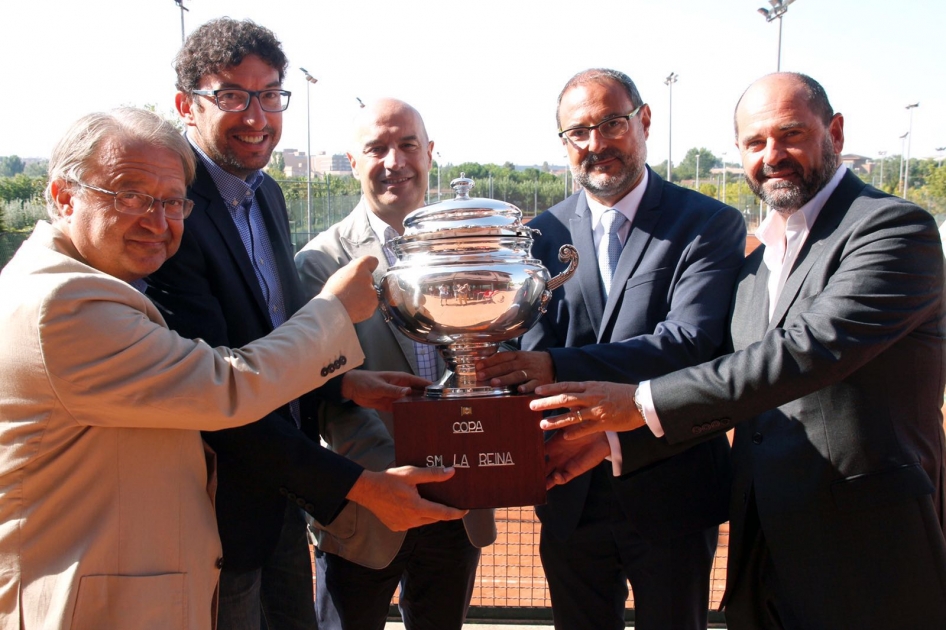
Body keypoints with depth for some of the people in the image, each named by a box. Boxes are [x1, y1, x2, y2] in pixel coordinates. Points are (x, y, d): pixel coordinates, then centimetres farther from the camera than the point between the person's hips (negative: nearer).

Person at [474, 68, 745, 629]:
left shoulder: (711, 225, -7)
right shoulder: (544, 233, 3)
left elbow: (691, 342, -21)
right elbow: (536, 351, -3)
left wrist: (559, 367, -30)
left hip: (670, 495, -2)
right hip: (571, 494, 3)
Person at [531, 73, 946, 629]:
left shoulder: (896, 228, -11)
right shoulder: (758, 261, 13)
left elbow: (813, 347, -25)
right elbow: (730, 389, 9)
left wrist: (643, 402, -25)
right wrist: (614, 435, -4)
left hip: (865, 549, -6)